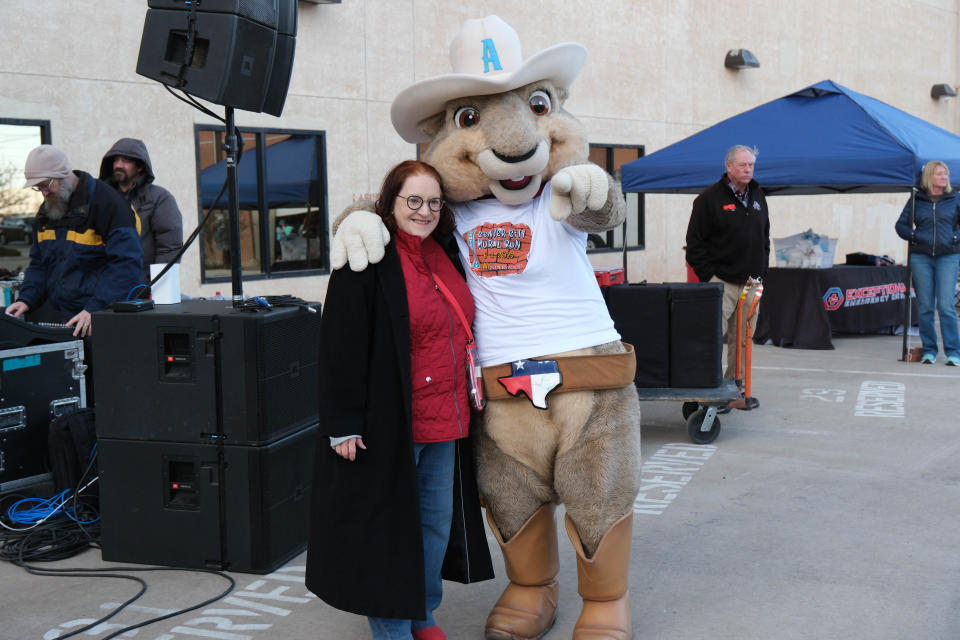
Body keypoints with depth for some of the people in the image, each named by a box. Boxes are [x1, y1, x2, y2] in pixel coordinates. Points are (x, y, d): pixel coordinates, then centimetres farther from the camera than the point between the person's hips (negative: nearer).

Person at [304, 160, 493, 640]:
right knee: (389, 526, 3)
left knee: (438, 520, 15)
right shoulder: (367, 261, -12)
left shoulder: (447, 256, 10)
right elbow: (341, 347, -15)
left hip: (446, 420, 7)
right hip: (390, 421, -7)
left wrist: (465, 407, 18)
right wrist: (345, 423, -19)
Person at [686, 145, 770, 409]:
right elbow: (695, 242, -6)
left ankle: (736, 389, 18)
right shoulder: (709, 198, -6)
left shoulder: (758, 196, 15)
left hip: (750, 283, 6)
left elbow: (765, 237, 24)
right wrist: (707, 276, -10)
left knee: (743, 339, 9)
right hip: (720, 282, -6)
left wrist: (761, 270, 14)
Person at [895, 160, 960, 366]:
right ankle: (929, 350, 13)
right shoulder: (917, 200, 7)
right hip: (921, 257, 1)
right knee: (924, 306, 3)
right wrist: (914, 237, -4)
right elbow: (901, 225, 11)